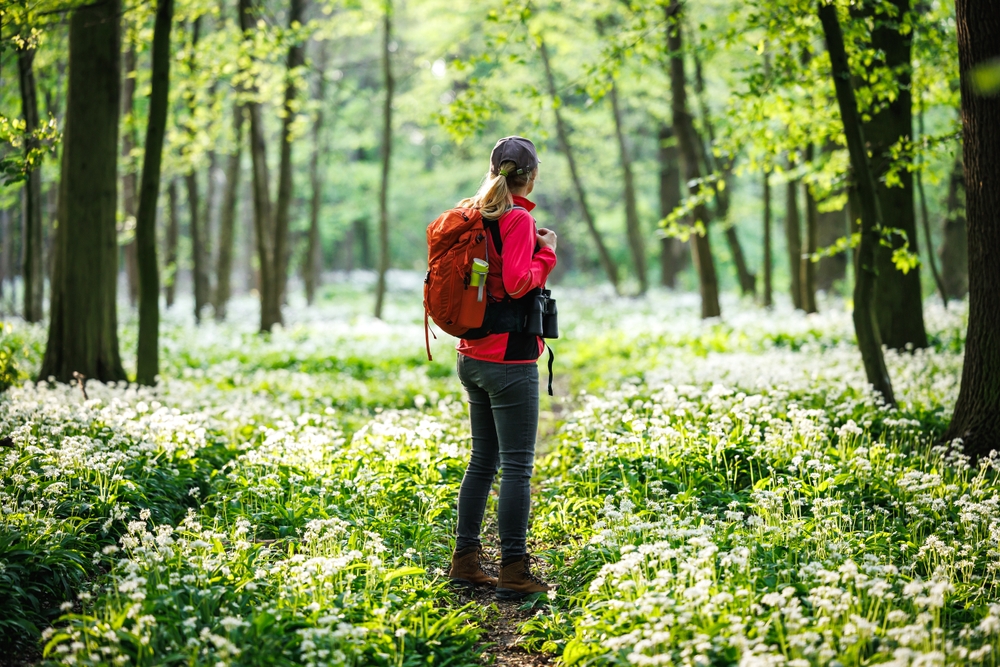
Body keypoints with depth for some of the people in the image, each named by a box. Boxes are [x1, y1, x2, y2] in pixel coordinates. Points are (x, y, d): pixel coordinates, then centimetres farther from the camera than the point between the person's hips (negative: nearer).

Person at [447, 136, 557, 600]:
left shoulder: (473, 215, 10)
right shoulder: (517, 219, -13)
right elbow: (518, 283, -21)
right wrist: (545, 252, -5)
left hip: (472, 357, 8)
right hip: (509, 359, -8)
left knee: (483, 458, 16)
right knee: (517, 465, -3)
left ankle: (465, 562, 20)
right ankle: (513, 574, -1)